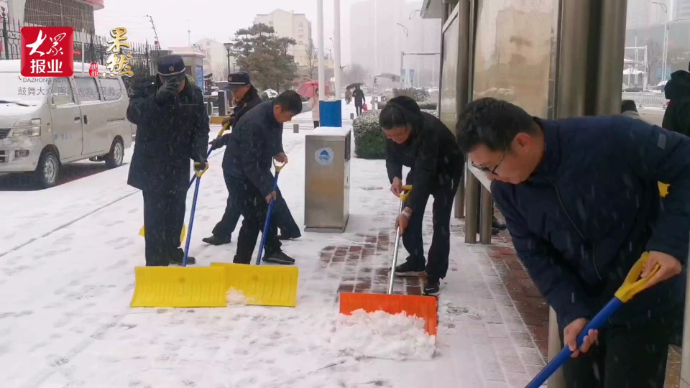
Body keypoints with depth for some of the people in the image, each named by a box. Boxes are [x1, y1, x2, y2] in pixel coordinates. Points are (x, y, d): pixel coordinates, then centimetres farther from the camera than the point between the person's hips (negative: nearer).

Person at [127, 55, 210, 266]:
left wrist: (199, 154, -16)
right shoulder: (146, 89, -14)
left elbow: (201, 127, -1)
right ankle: (156, 262, 0)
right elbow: (133, 114, -31)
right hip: (151, 165, -4)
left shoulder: (194, 94, -5)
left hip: (179, 164, 4)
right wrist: (158, 98, -46)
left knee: (176, 209, 16)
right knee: (156, 213, -7)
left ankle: (172, 250, 35)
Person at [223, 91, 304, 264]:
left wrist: (278, 152, -2)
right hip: (239, 172, -9)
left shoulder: (274, 114, -8)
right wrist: (266, 188, -28)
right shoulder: (254, 123, -35)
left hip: (258, 169, 9)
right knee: (253, 218, -11)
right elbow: (250, 163, -32)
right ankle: (240, 263, -1)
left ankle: (272, 251, 33)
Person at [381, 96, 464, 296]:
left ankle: (435, 275, -4)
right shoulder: (393, 130, -22)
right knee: (412, 216, 5)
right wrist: (395, 177, -30)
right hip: (420, 167, 6)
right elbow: (392, 157, -7)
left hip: (446, 169, -6)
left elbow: (425, 173, -42)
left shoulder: (428, 130, -42)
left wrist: (407, 211, -44)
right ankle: (416, 262, 22)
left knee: (440, 222, -10)